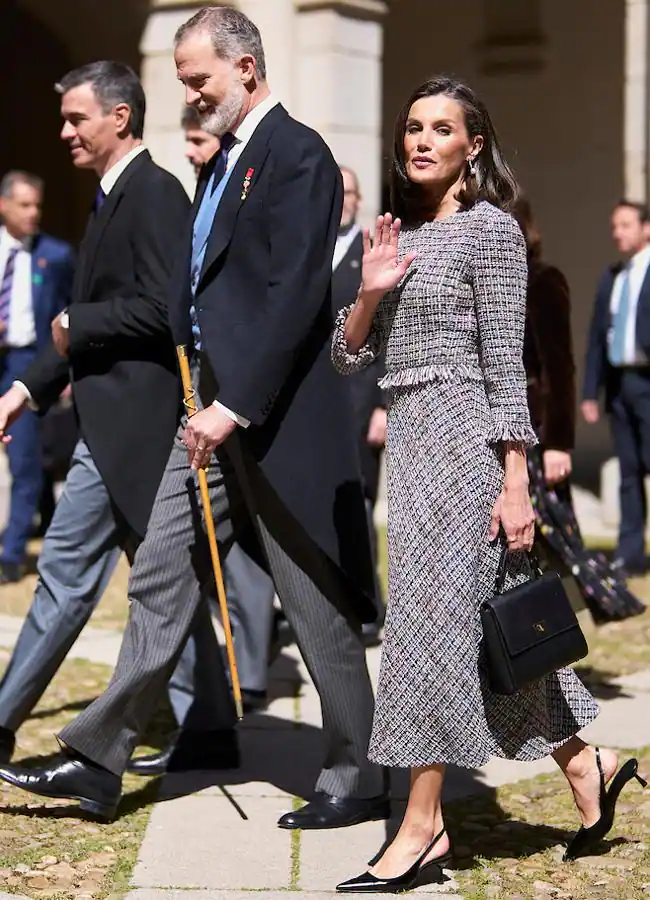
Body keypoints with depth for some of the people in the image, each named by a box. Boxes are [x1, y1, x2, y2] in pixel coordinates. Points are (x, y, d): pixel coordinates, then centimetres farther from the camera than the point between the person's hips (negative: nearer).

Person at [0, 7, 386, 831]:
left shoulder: (296, 155, -12)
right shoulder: (222, 162, 16)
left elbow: (295, 294, -20)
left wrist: (235, 406, -21)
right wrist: (204, 394, 10)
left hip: (275, 415, -9)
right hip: (214, 406, 9)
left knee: (316, 603, 1)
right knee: (159, 581, 9)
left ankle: (357, 781, 13)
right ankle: (99, 761, 14)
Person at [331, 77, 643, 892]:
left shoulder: (491, 229, -6)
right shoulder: (399, 236, 15)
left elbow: (504, 364, -11)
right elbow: (347, 358, 15)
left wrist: (515, 485, -15)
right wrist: (369, 291, -5)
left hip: (463, 439, -7)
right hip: (409, 440, 8)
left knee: (432, 618, -7)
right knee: (487, 623, 10)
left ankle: (423, 828, -3)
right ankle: (583, 765, 24)